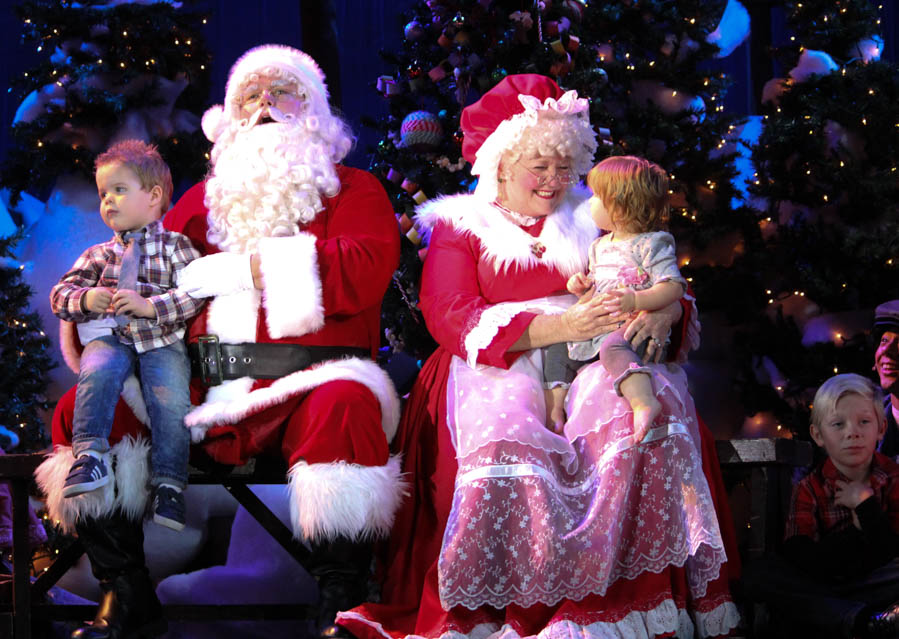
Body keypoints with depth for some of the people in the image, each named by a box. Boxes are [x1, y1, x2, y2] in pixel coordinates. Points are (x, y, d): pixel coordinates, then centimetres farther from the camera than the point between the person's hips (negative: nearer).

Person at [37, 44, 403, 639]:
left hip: (304, 384, -4)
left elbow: (364, 269, -8)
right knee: (83, 408, -14)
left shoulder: (352, 189, 11)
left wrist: (240, 270, -8)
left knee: (346, 407, -39)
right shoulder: (206, 198, 25)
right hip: (203, 386, 4)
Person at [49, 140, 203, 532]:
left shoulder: (175, 246, 9)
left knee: (171, 398, -25)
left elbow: (195, 294, -4)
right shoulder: (99, 254, 20)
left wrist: (150, 305, -17)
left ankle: (168, 486, -21)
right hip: (111, 337, 2)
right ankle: (90, 456, -36)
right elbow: (61, 294, 16)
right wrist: (85, 299, -8)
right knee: (96, 372, -32)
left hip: (162, 341, -2)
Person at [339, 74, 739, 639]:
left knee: (653, 401, -32)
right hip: (499, 368, -2)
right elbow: (450, 317, -2)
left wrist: (663, 312, -9)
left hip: (592, 361, 2)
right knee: (506, 436, -37)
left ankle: (630, 592, -32)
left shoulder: (594, 222, 25)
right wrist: (553, 326, -17)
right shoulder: (462, 226, 15)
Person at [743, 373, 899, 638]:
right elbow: (805, 563, -13)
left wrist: (865, 506, -13)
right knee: (760, 575, -26)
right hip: (820, 586, 2)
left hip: (874, 584, -2)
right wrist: (858, 530, -14)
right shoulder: (809, 489, 1)